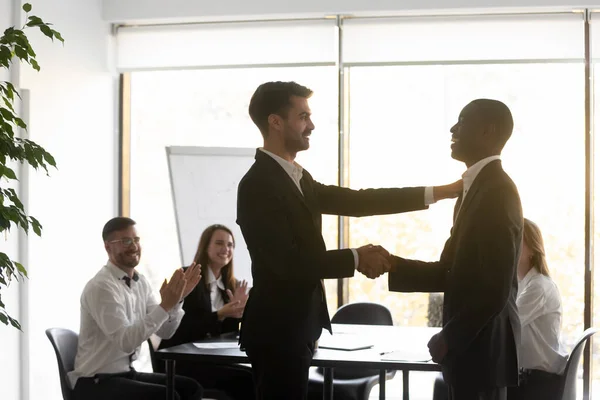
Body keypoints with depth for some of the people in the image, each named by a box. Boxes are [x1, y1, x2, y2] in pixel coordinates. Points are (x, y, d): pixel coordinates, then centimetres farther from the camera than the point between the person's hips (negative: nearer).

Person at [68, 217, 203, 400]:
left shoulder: (140, 282, 7)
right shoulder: (101, 287, -19)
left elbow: (164, 332, 7)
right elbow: (126, 342, -28)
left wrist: (177, 300, -9)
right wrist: (165, 306, -31)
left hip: (127, 373, 8)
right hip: (96, 382, -8)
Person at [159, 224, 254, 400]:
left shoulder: (231, 285, 14)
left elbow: (229, 331, 10)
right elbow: (181, 328, -13)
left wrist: (236, 311, -9)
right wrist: (220, 315, -23)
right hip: (180, 361, -6)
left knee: (251, 378, -26)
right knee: (247, 378, -28)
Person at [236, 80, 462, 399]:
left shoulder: (296, 178, 11)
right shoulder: (258, 185, -19)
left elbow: (353, 202, 10)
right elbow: (289, 262, -24)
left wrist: (437, 192, 7)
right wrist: (356, 258, -16)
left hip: (295, 326, 10)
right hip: (277, 330, -10)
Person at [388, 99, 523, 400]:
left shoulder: (497, 191, -17)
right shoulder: (476, 188, 13)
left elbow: (494, 288, -22)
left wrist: (450, 338, -14)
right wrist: (391, 265, 3)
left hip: (482, 346, -9)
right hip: (470, 343, 9)